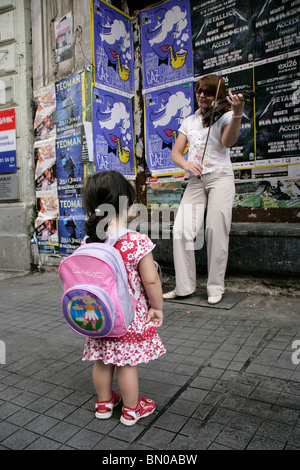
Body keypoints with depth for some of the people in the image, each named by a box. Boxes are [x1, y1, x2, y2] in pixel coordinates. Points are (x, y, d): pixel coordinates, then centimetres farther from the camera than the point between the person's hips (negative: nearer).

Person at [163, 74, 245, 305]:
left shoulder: (224, 115, 5)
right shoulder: (189, 121, 18)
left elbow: (228, 141, -16)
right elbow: (176, 153, 9)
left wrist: (237, 114, -32)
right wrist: (186, 164, -13)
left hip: (220, 177, -3)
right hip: (195, 181, 4)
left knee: (216, 231, -10)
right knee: (181, 230, -8)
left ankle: (216, 287, 4)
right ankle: (185, 286, 3)